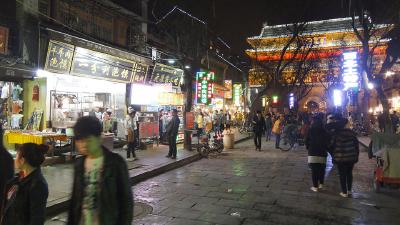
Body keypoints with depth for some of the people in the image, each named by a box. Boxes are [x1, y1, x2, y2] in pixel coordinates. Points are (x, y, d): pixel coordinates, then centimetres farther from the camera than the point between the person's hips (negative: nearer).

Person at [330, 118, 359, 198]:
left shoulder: (336, 133, -8)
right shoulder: (352, 133, -3)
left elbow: (332, 145, -5)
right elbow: (356, 144, 2)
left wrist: (333, 155, 7)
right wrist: (356, 155, 11)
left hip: (340, 157, -2)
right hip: (351, 157, 2)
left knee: (342, 174, 4)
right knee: (349, 173, 17)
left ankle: (344, 192, 7)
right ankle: (349, 190, 24)